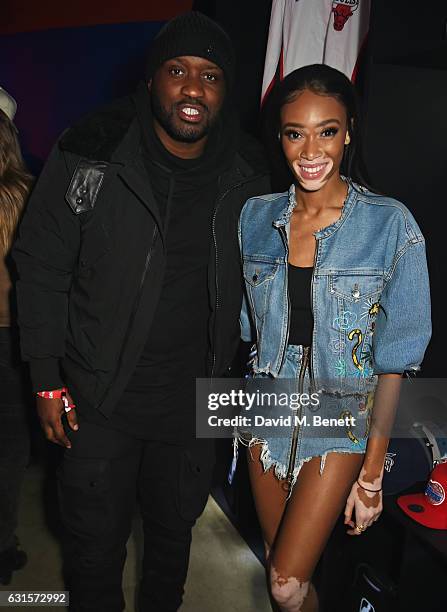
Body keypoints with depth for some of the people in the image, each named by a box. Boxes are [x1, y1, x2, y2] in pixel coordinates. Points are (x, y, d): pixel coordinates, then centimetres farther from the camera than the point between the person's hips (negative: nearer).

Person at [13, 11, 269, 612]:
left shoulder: (247, 175, -4)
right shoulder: (89, 157, -14)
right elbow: (42, 269, -8)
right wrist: (47, 381, -8)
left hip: (195, 399, 3)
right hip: (100, 397, -2)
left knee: (175, 527, 24)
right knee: (95, 539, 16)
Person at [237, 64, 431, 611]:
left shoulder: (390, 225, -14)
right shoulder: (256, 216, -3)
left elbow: (393, 358, -10)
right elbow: (250, 329, 7)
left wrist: (372, 470, -9)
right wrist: (249, 408, 7)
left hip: (341, 420, -3)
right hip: (269, 405, 4)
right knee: (277, 566, 19)